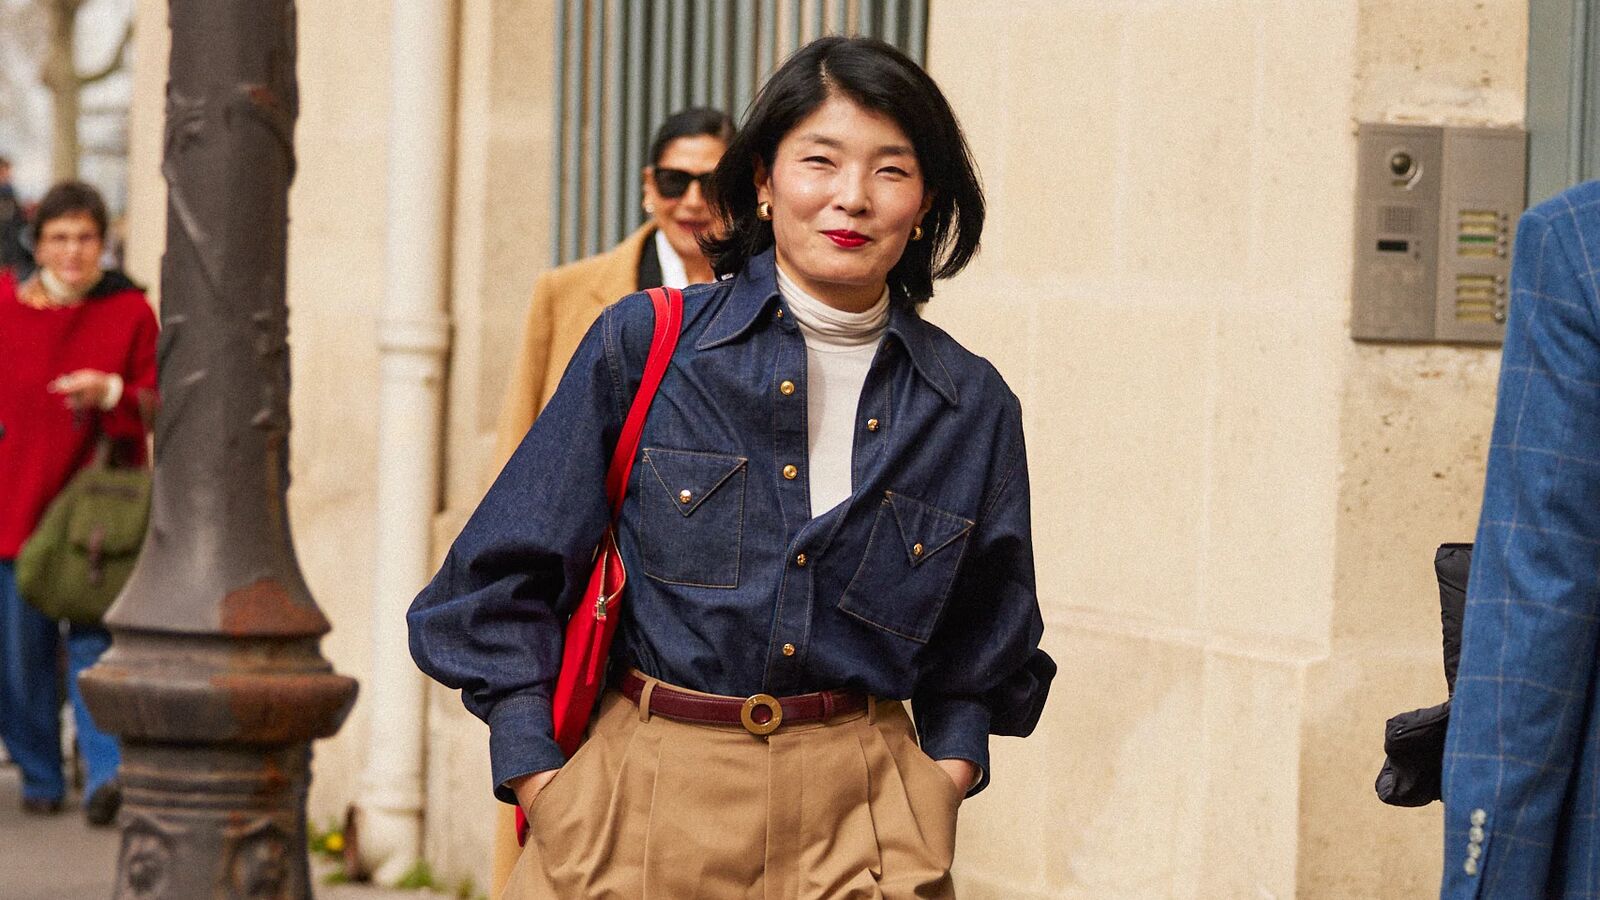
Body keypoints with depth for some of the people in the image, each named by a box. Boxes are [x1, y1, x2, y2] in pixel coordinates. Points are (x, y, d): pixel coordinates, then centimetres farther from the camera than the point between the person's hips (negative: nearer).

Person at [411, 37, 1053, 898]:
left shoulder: (971, 407, 5)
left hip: (860, 824, 1)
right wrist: (538, 781, -5)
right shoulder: (641, 348, -1)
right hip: (643, 797, -1)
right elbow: (504, 580, 2)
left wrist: (944, 778, 3)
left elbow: (981, 649, 19)